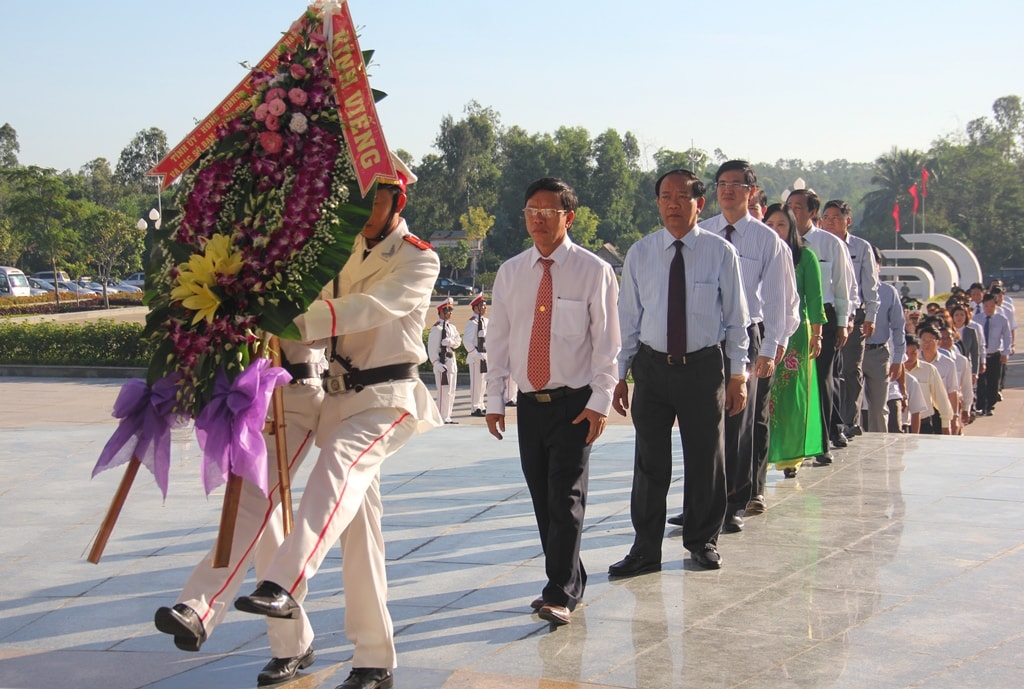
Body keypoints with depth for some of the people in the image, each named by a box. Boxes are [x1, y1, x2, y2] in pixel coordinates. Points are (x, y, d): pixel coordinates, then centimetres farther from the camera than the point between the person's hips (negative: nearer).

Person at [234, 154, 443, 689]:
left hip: (389, 396, -6)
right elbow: (319, 304, 22)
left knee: (339, 463, -35)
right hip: (340, 394, 6)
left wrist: (300, 324, -33)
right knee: (359, 525, 4)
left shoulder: (418, 260, -4)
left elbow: (373, 308, -21)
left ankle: (283, 587, -53)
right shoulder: (343, 251, 16)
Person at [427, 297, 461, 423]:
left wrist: (450, 341, -16)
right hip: (442, 362, -9)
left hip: (452, 361, 9)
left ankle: (447, 416, 19)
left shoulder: (452, 327, 15)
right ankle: (442, 417, -5)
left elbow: (458, 342, 5)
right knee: (444, 390, -9)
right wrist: (436, 363, -22)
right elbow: (431, 348, -14)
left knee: (451, 391, 12)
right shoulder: (437, 328, -10)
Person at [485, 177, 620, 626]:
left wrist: (599, 401, -10)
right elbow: (499, 337, 11)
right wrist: (494, 399, 7)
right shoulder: (510, 272, 8)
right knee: (542, 499, 8)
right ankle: (569, 583, 19)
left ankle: (561, 595, -6)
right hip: (530, 402, 4)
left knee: (566, 497, -9)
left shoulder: (594, 271, -4)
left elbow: (606, 340, -4)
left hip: (574, 403, -4)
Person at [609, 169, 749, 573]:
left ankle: (703, 542, 26)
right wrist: (620, 375, 4)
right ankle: (645, 550, 13)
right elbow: (628, 318, 6)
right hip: (652, 365, 1)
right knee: (650, 461, 4)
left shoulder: (720, 253, -2)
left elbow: (735, 318, 2)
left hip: (703, 366, -1)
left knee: (706, 459, 8)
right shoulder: (639, 254, 3)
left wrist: (738, 374, 0)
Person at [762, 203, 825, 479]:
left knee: (791, 395, 0)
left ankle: (790, 455, 7)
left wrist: (816, 334, -5)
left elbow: (814, 299, 2)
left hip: (795, 332, -2)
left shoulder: (805, 257, 4)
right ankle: (764, 452, 2)